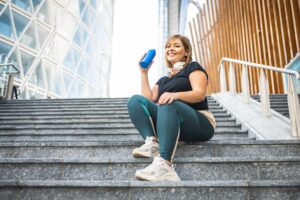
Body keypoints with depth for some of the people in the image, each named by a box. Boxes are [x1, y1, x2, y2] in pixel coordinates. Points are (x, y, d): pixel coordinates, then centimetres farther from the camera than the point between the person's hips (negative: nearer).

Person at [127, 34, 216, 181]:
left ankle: (164, 164, -54)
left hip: (199, 125, -5)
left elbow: (200, 94, -8)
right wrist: (144, 73, 13)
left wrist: (175, 94, -27)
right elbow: (149, 99, 12)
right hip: (171, 126, 5)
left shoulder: (193, 67, 12)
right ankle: (152, 142, -33)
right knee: (135, 100, -10)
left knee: (168, 104, -36)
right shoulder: (163, 80, 28)